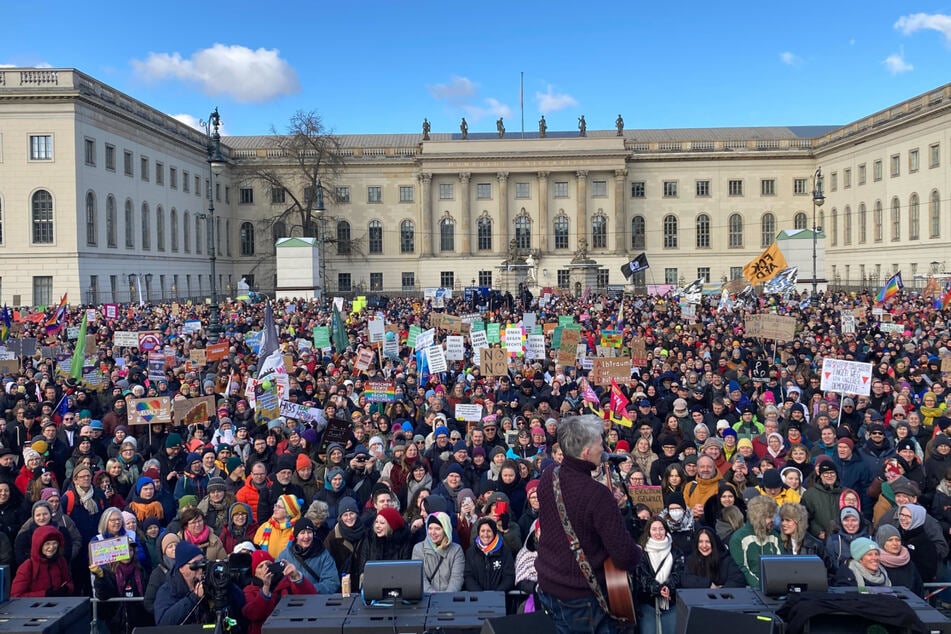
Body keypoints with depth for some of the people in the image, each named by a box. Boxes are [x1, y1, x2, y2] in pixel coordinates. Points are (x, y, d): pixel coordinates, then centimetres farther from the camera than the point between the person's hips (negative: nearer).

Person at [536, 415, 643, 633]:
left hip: (546, 584, 7)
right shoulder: (598, 495, -29)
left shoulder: (547, 477, -6)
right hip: (580, 597, -7)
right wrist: (637, 552, -3)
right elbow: (626, 556, -26)